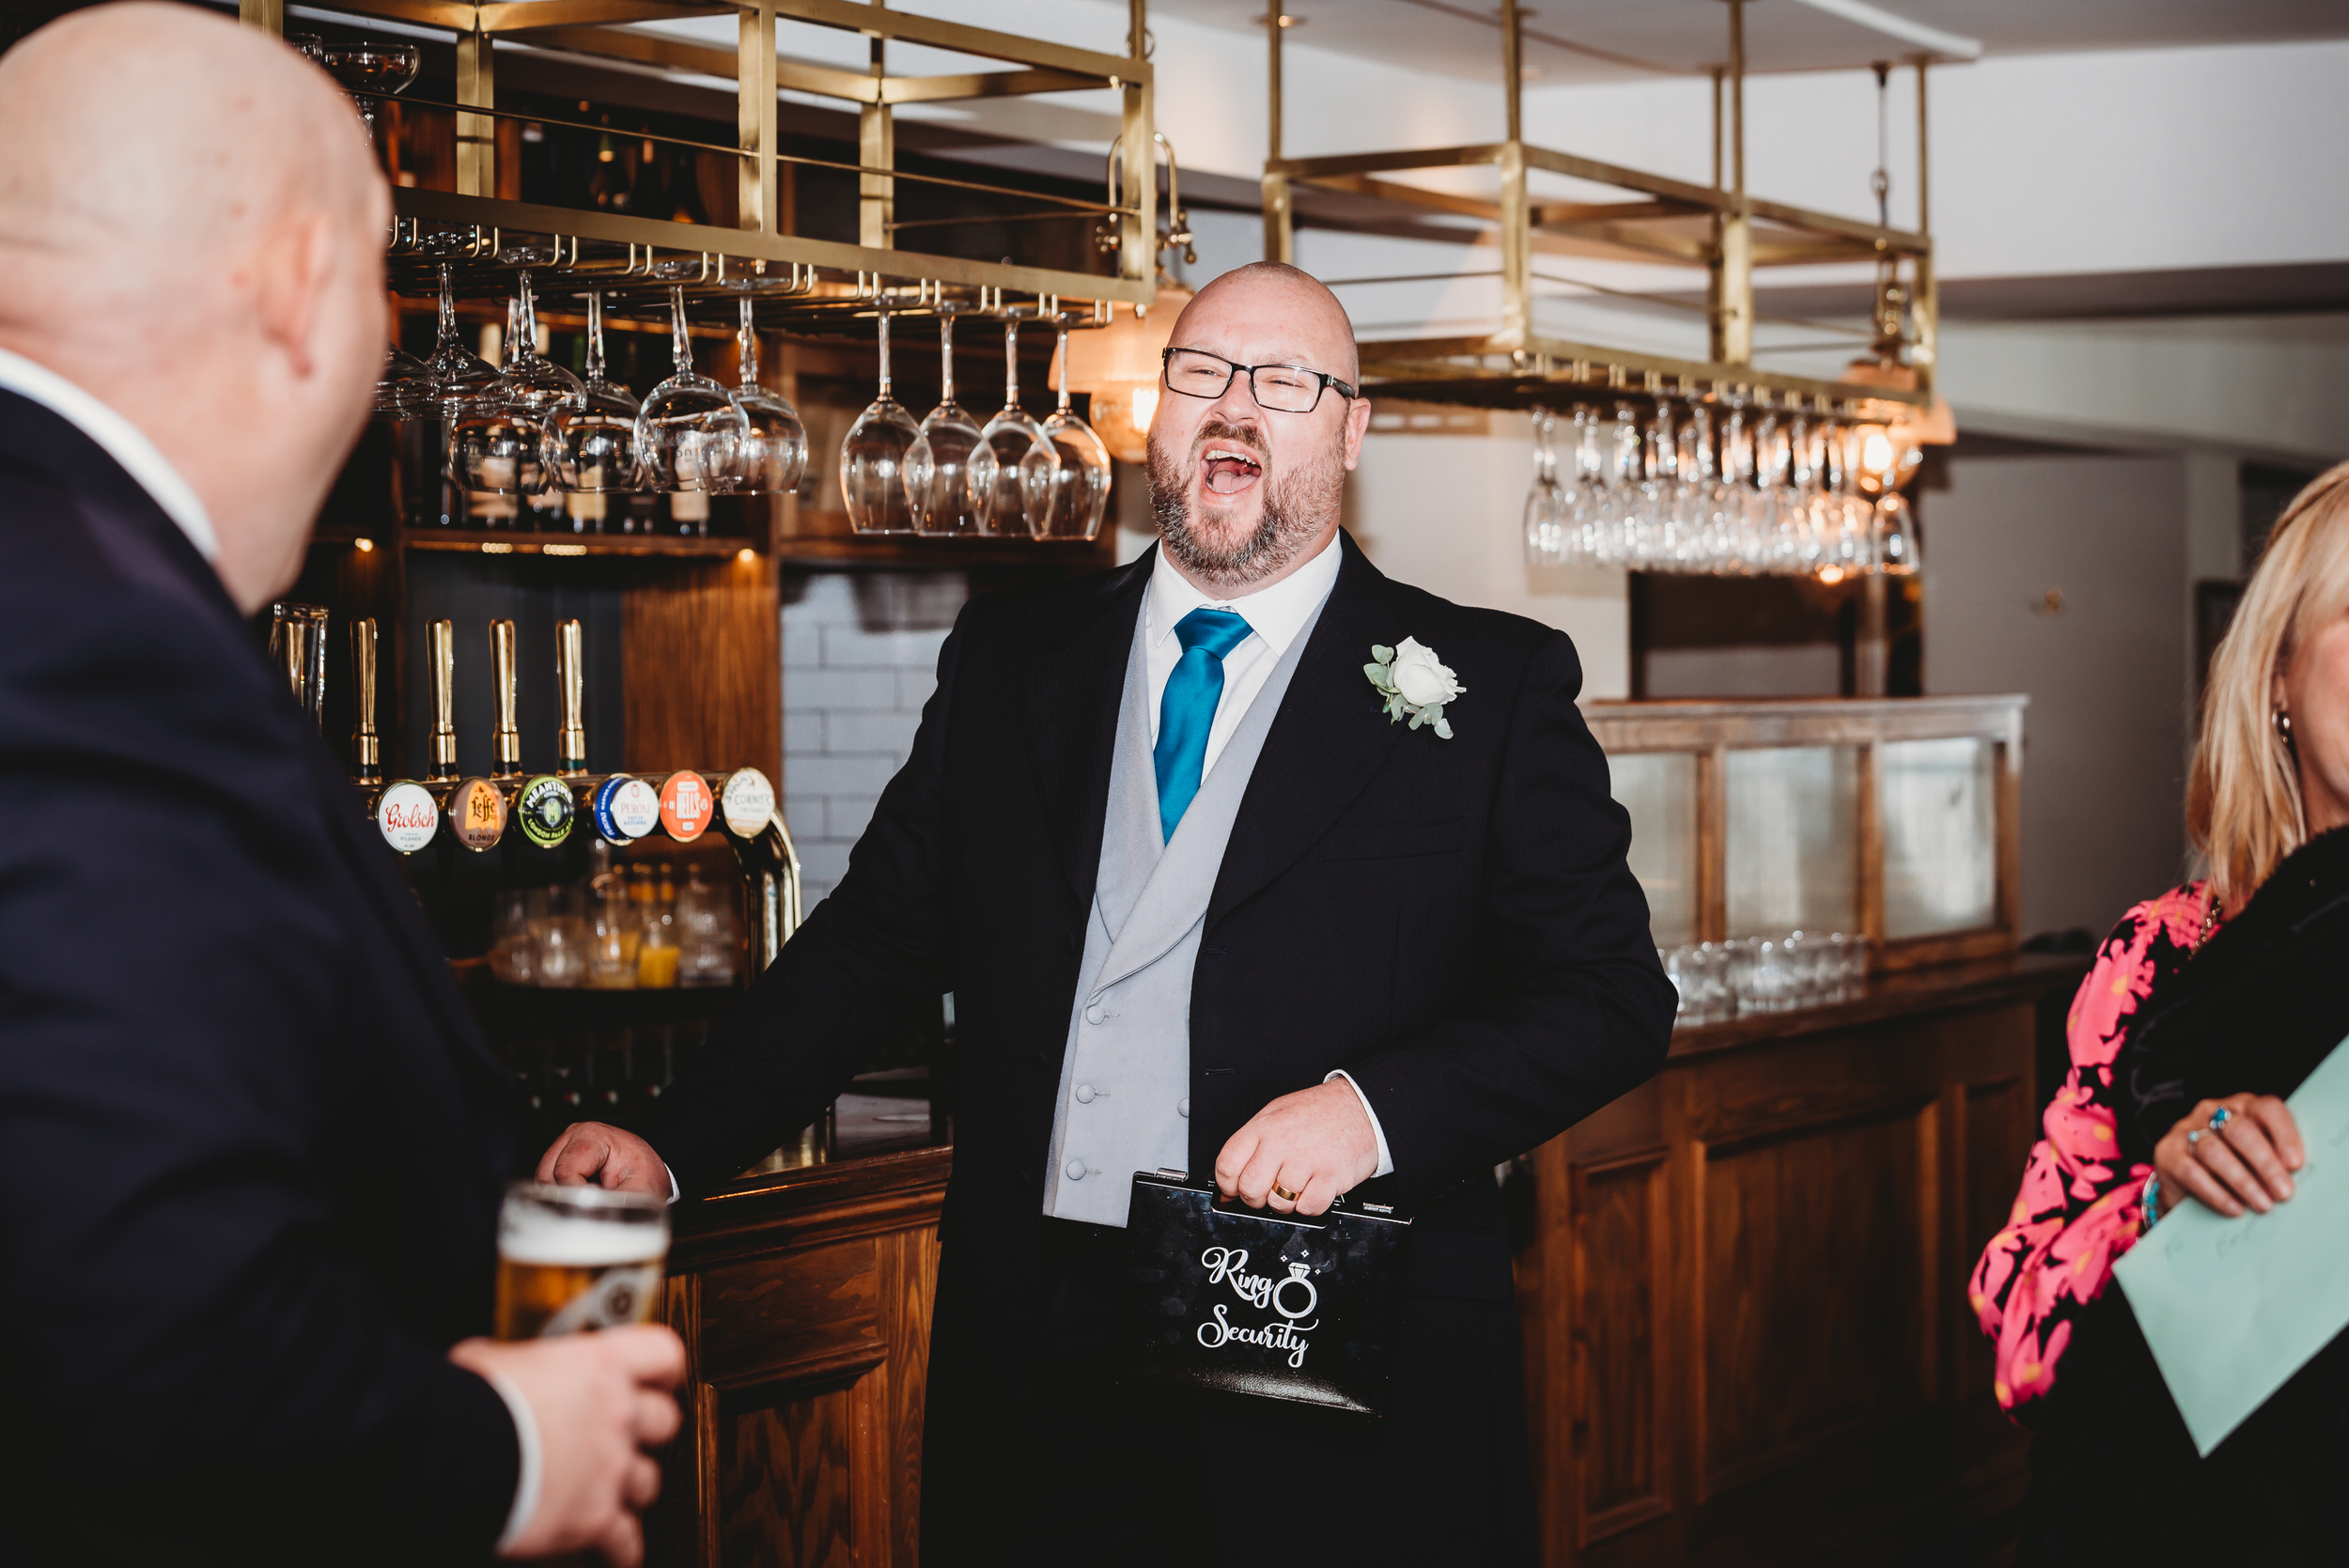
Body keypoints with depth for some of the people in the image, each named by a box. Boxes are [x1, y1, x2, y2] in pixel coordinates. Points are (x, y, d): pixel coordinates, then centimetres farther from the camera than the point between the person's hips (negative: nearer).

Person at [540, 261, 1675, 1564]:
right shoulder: (1008, 661, 12)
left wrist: (1373, 1110, -17)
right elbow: (875, 939, 13)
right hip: (1036, 1369, 3)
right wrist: (674, 1146, 2)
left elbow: (1611, 995, -3)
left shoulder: (1496, 689, 1)